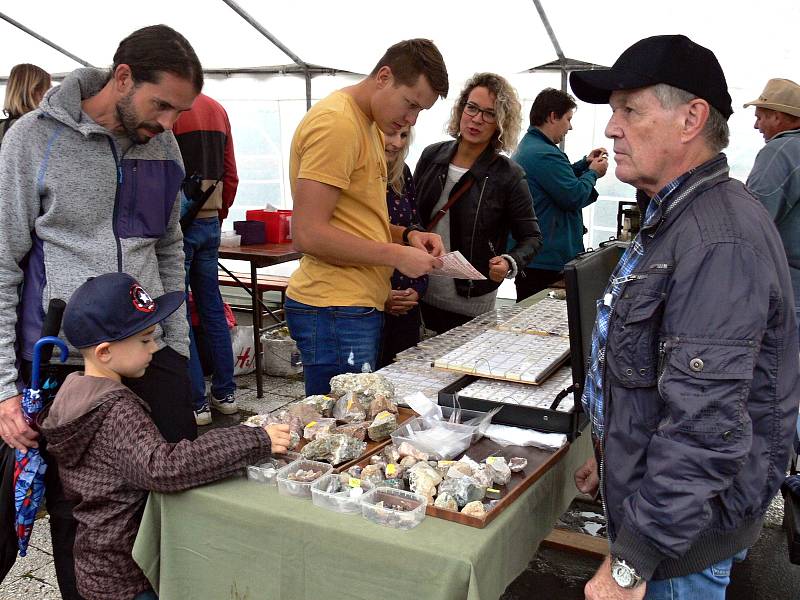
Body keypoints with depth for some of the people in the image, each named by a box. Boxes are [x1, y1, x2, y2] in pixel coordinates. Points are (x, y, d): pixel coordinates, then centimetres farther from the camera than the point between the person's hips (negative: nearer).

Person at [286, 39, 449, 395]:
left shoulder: (369, 126, 17)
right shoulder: (337, 124, -15)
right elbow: (308, 234, -21)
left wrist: (406, 235, 6)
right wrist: (396, 255, -15)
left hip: (359, 305, 10)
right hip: (335, 312, -10)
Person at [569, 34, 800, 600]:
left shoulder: (720, 240, -27)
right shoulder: (673, 217, 8)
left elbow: (706, 426, -32)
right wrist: (615, 454, 21)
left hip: (684, 523, -9)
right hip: (651, 487, 10)